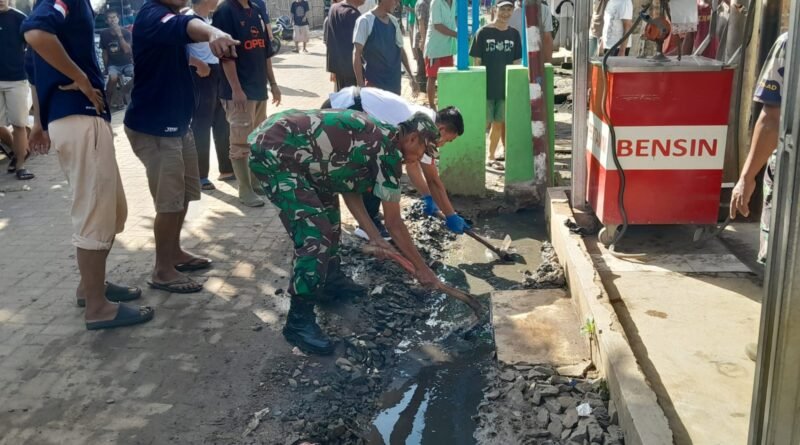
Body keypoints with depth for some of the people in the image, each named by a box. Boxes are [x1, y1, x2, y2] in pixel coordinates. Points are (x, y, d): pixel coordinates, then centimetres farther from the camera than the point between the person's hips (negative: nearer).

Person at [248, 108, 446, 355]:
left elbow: (349, 188, 19)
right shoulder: (389, 150, -12)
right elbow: (394, 223, -7)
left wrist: (375, 238, 16)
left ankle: (331, 281, 39)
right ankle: (299, 322, -5)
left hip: (281, 143, 11)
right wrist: (422, 268, 3)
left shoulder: (377, 138, 15)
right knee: (315, 236, -14)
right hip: (272, 152, -11)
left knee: (328, 210, 24)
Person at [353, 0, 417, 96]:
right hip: (374, 83, -6)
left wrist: (411, 76, 14)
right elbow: (357, 53, -11)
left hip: (394, 82, 6)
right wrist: (360, 83, -17)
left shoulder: (393, 21, 9)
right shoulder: (365, 21, -9)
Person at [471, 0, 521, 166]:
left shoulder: (514, 34, 4)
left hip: (505, 87, 4)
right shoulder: (483, 32, -7)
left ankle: (491, 156, 23)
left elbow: (516, 63, 8)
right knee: (484, 123, 0)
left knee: (499, 123, 10)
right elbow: (477, 62, -5)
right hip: (486, 86, -4)